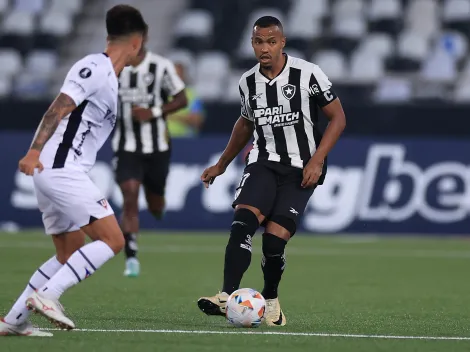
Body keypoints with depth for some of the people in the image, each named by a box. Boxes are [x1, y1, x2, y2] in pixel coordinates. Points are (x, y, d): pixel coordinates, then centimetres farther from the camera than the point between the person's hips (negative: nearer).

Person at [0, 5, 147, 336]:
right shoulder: (95, 68, -10)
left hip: (55, 172, 10)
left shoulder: (107, 76, 19)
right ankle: (47, 295, -16)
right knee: (113, 240, -12)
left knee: (71, 254, 15)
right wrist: (35, 151, -28)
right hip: (61, 170, -10)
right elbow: (58, 109, -20)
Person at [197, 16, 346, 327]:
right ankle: (227, 297, -30)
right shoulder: (248, 82, 5)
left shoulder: (308, 74, -9)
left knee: (275, 239, -15)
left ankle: (271, 300, 11)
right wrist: (221, 165, 27)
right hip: (264, 162, 3)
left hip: (301, 169, -3)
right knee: (242, 222, -23)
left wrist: (317, 160, -14)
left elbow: (338, 117, -4)